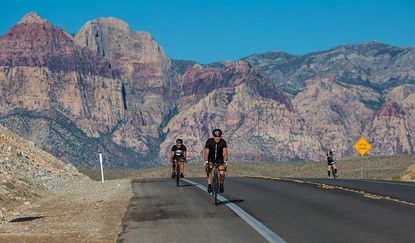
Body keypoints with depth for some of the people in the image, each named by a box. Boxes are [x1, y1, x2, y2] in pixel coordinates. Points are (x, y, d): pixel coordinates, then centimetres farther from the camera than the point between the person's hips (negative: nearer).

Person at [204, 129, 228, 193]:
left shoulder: (223, 142, -21)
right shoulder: (209, 141, -23)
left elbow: (225, 152, -30)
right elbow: (206, 152, -31)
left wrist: (225, 161, -45)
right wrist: (206, 161, -45)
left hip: (219, 159, 0)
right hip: (211, 158, 0)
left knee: (222, 173, -19)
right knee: (209, 169, -28)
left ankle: (221, 185, 8)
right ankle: (209, 186, -21)